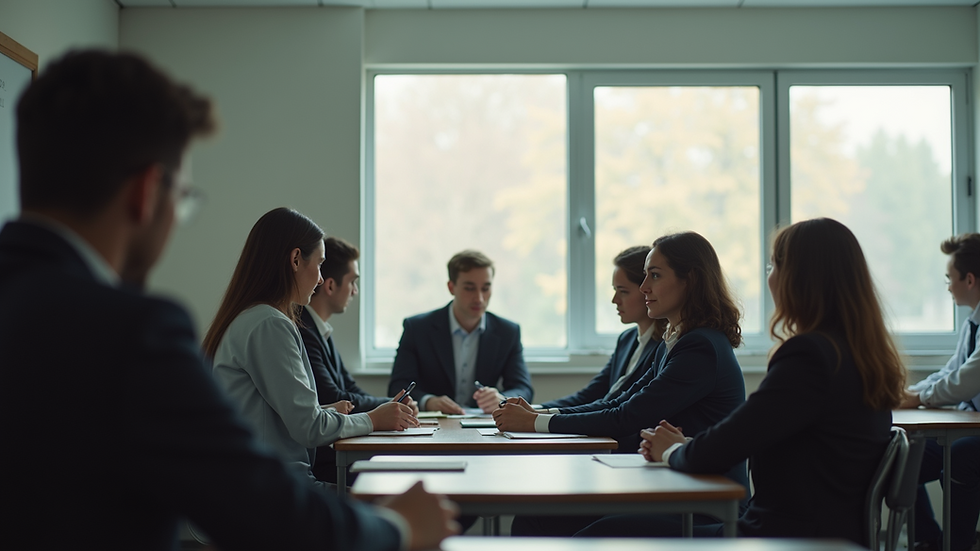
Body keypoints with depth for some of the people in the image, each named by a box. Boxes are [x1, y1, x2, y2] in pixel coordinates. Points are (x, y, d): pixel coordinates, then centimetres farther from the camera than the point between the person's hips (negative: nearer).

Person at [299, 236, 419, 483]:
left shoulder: (321, 331, 16)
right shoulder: (302, 332, -17)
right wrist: (390, 405, -5)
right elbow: (333, 400, -20)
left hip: (333, 450, 10)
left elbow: (350, 388, 17)